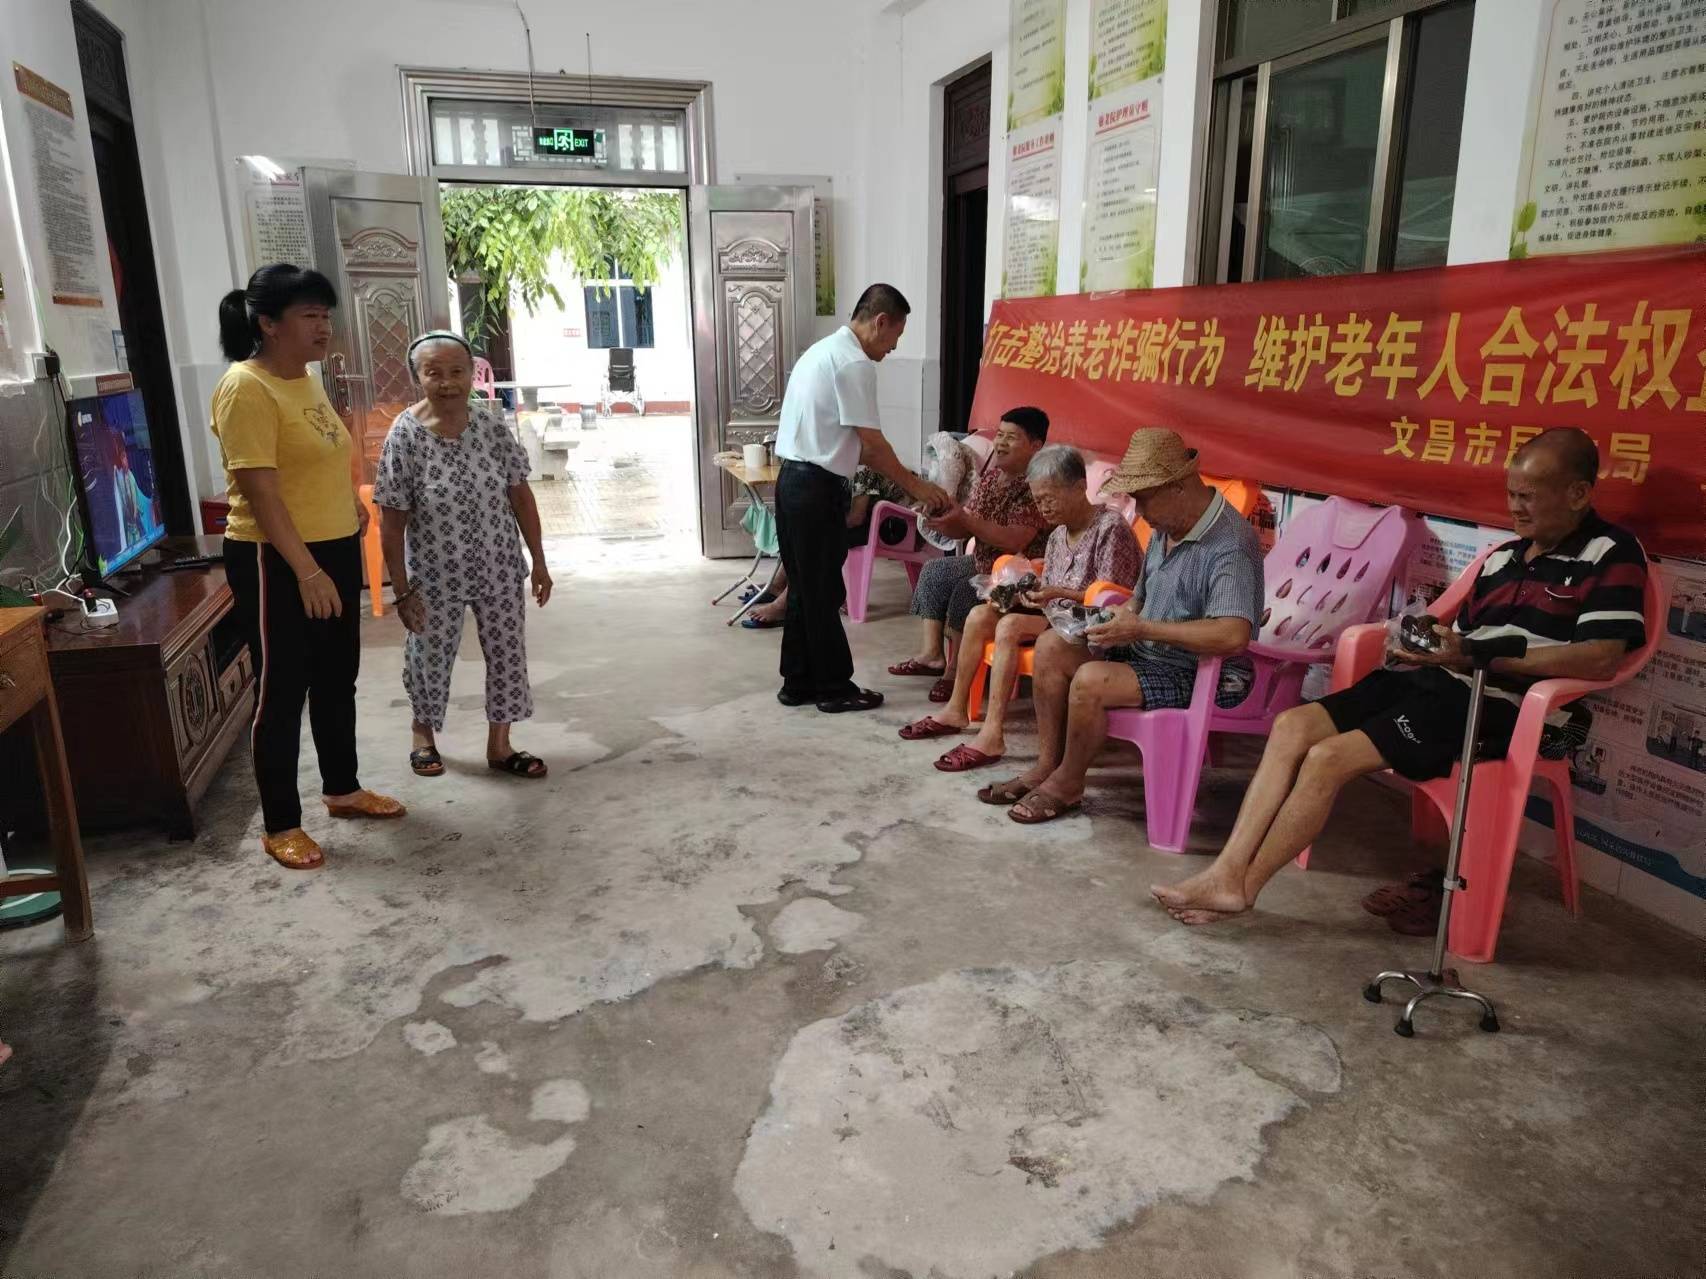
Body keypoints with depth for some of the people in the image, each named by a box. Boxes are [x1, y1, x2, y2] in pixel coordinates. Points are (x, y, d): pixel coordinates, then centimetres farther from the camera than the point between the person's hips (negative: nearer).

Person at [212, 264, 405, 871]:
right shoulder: (245, 389, -17)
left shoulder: (306, 380, 11)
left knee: (337, 679, 18)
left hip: (336, 550, 9)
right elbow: (261, 493, -23)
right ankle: (281, 825, 13)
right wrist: (306, 571, -24)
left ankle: (342, 790, 34)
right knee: (282, 690, 1)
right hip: (276, 561, -9)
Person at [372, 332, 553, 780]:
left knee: (508, 654, 9)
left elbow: (520, 494, 1)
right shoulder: (405, 435, -15)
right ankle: (423, 733, 42)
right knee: (429, 658, 16)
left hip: (499, 569, 3)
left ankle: (499, 744, 27)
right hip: (436, 576, -2)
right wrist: (402, 589, -12)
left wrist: (538, 560, 1)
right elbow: (392, 520, -12)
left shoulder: (492, 425, -6)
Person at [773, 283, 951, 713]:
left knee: (804, 587, 15)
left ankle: (798, 682, 23)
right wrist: (913, 484, 0)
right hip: (818, 488, -10)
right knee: (824, 592, 0)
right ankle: (835, 688, 12)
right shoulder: (855, 363, -13)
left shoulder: (824, 350, 19)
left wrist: (899, 475, 18)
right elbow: (871, 440, -13)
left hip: (793, 481, 10)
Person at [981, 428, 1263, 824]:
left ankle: (1067, 784, -4)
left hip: (1206, 676, -10)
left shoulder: (1230, 544, -23)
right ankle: (1047, 765, 5)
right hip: (1149, 653, 10)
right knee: (1051, 647, 1)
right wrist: (1113, 620, -4)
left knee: (1091, 681, -29)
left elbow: (1233, 636, -36)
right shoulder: (1167, 528, 7)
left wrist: (1142, 629, -31)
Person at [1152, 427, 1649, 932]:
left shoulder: (1612, 557, -2)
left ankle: (1243, 886, -10)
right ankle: (1227, 873, -14)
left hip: (1495, 705, -8)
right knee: (1292, 726, -10)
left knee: (1328, 757, -22)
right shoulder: (1505, 556, 20)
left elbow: (1601, 660, -17)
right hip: (1436, 682, 8)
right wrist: (1427, 643, 0)